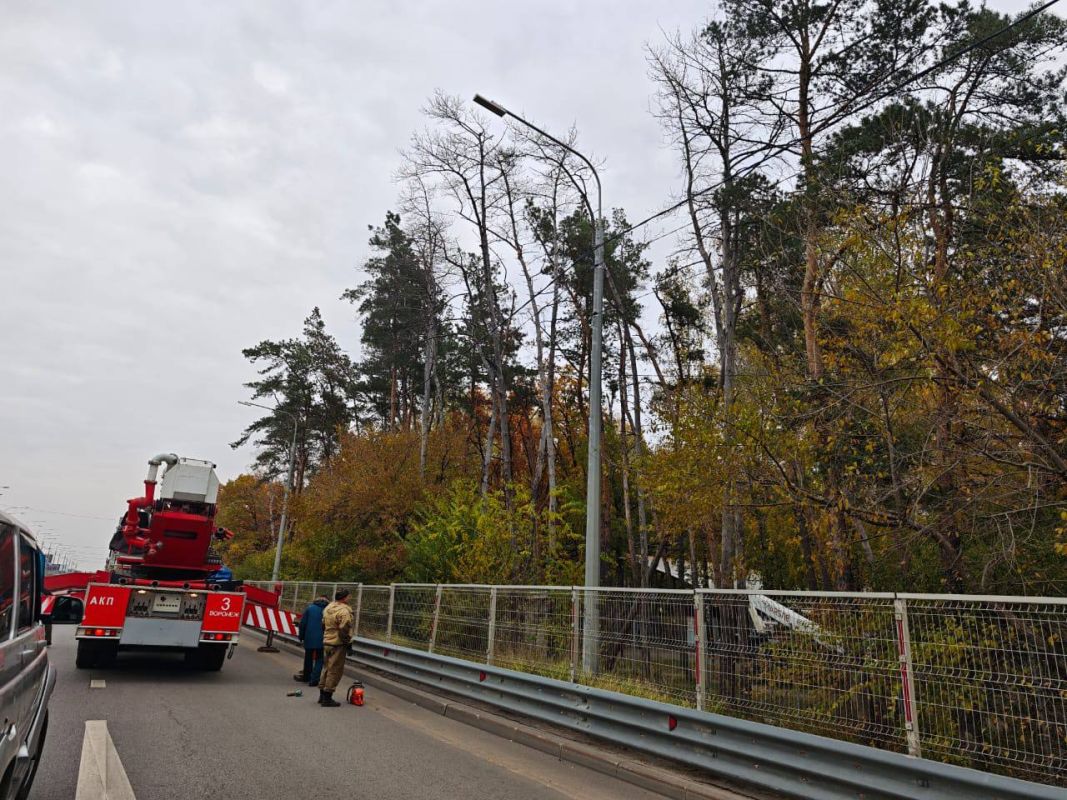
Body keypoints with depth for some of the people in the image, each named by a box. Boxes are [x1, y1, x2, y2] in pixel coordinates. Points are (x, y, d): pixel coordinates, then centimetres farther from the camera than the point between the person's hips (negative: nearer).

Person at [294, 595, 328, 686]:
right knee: (319, 659, 6)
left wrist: (301, 636, 11)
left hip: (309, 638, 2)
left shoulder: (310, 608, 3)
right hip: (321, 640, -2)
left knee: (308, 658, 18)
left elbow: (302, 623, 2)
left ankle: (306, 677, 32)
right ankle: (314, 679, -4)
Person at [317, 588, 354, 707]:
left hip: (326, 643, 9)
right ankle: (327, 698, 3)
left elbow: (323, 625, 18)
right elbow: (344, 630, -24)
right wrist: (347, 642, -12)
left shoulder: (328, 608, 9)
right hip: (338, 644, -9)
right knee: (335, 671, -1)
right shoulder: (344, 611, -20)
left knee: (328, 669, 20)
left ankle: (322, 695, 27)